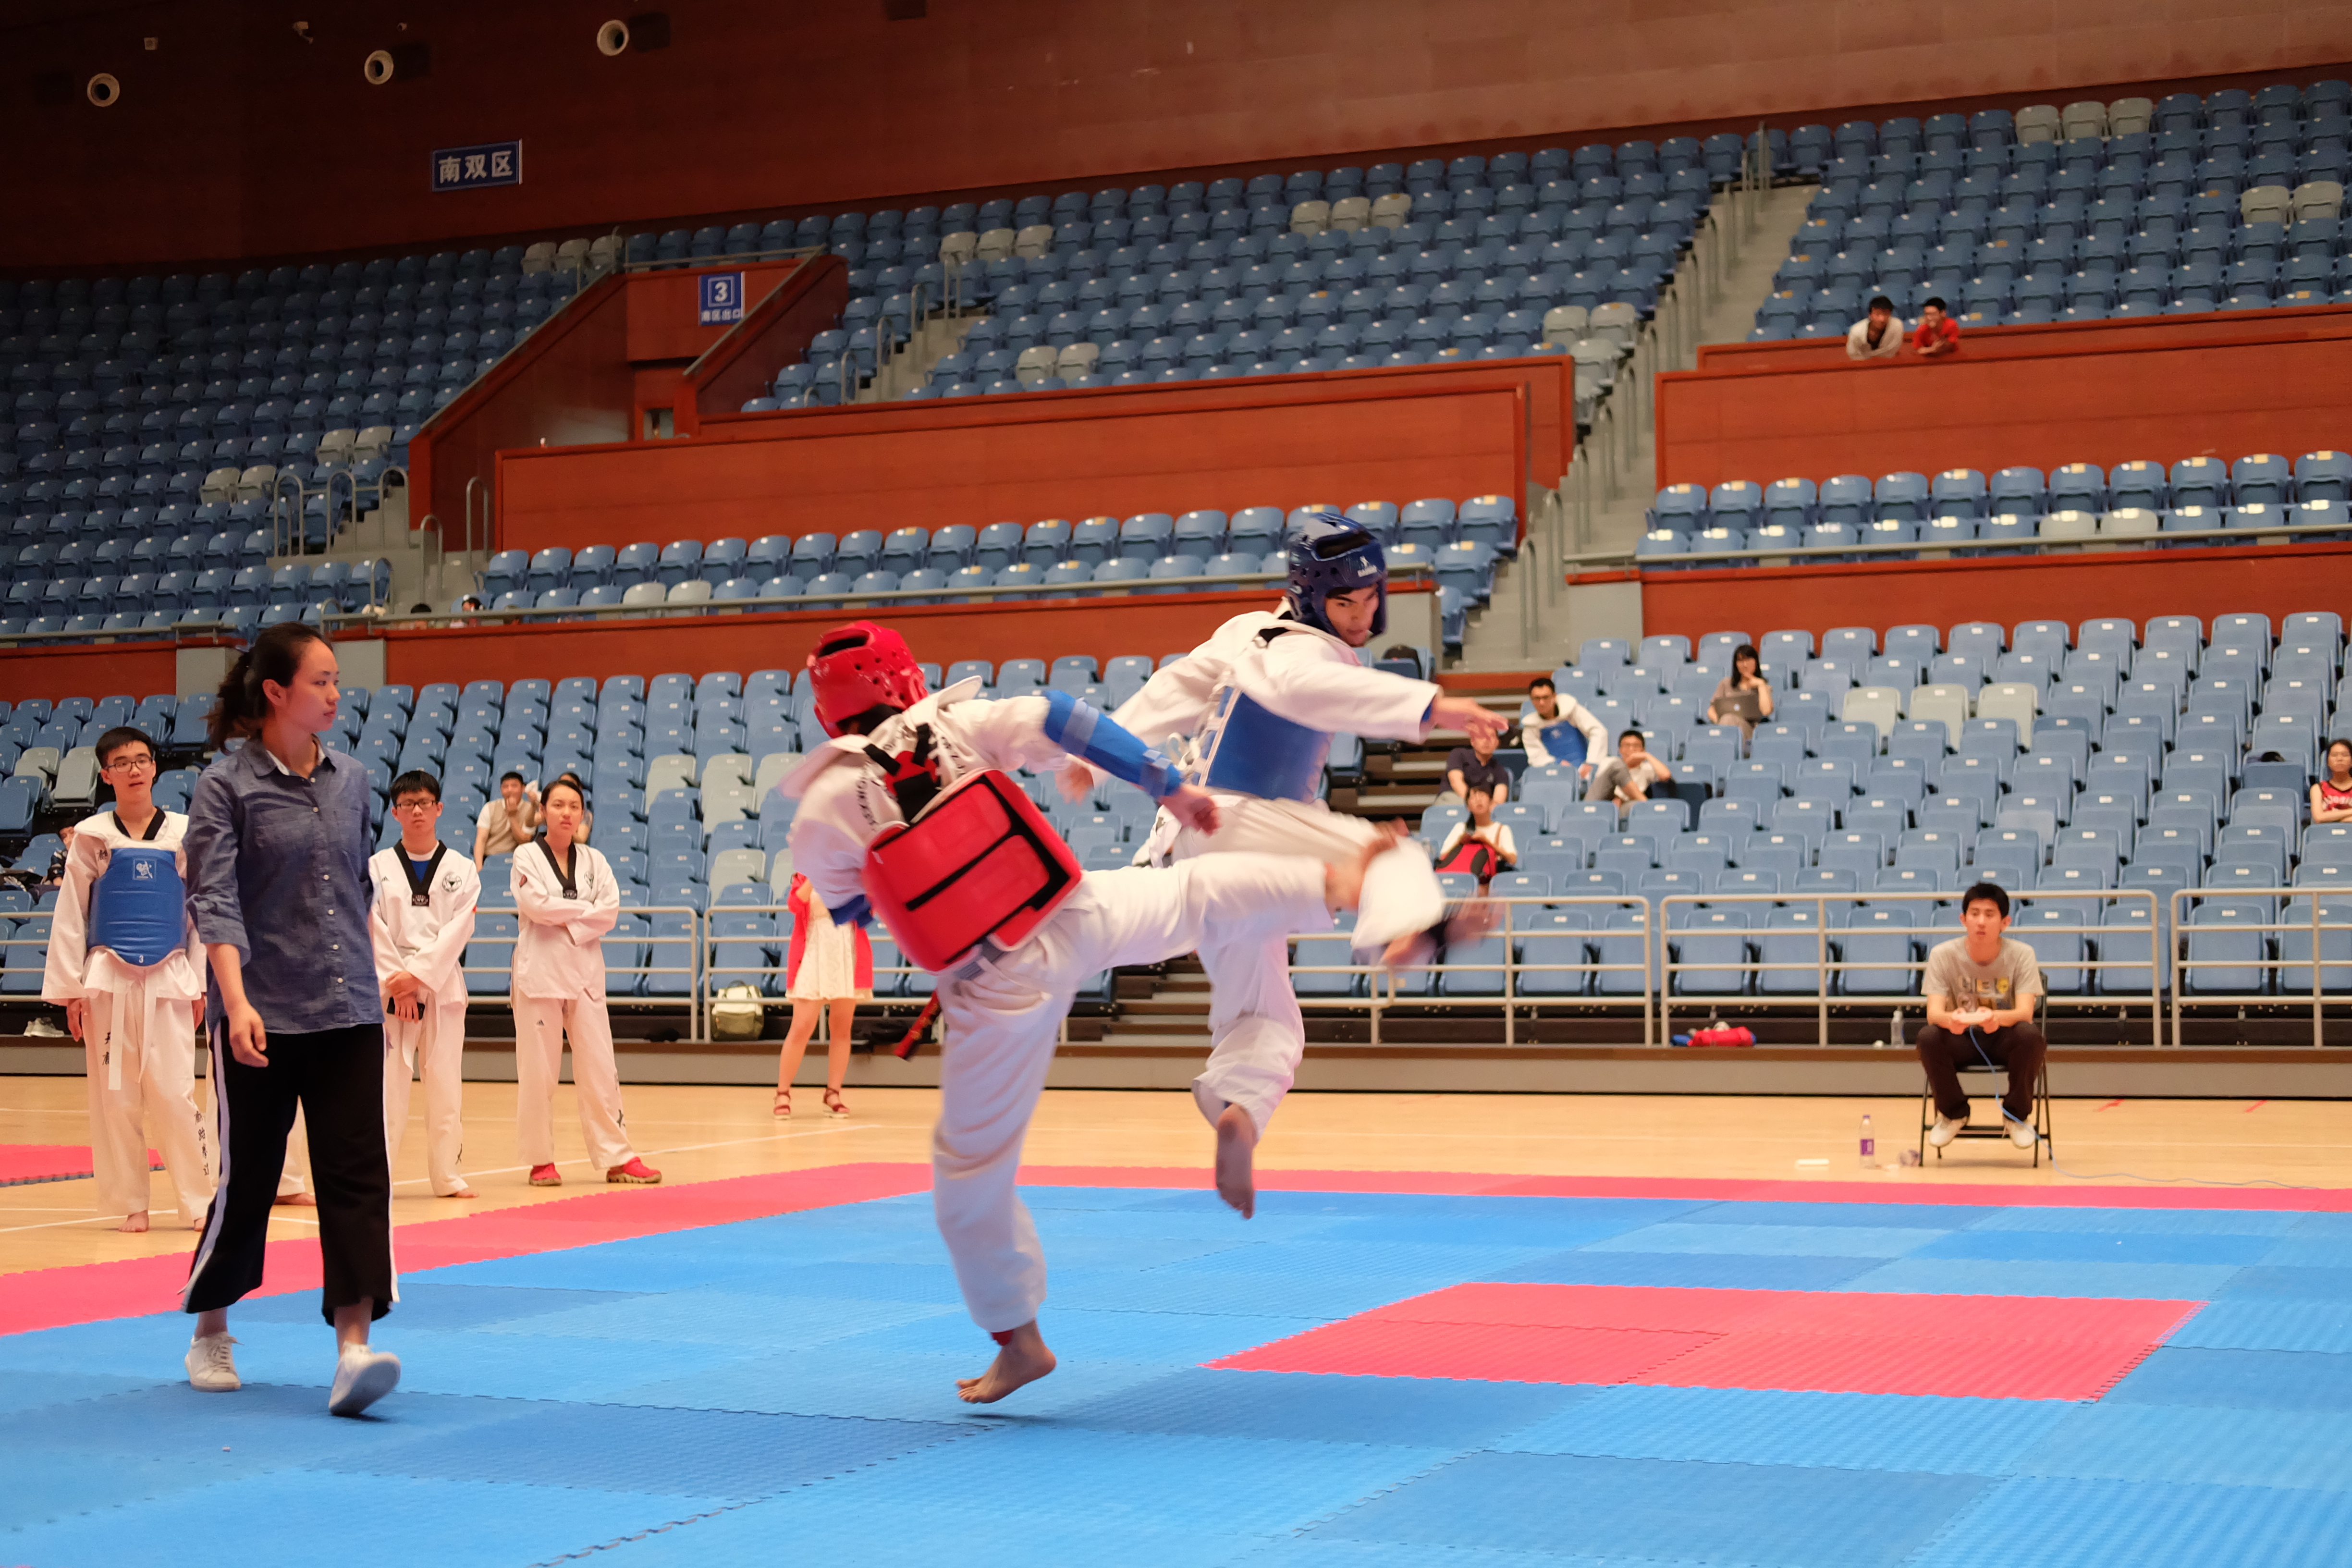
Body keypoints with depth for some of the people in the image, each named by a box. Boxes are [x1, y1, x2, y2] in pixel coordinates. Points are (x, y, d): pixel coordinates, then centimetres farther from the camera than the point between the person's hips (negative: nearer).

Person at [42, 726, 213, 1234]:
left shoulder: (184, 833, 3)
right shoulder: (91, 837, 3)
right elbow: (70, 916, 5)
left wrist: (202, 984, 3)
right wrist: (71, 988, 0)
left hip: (169, 980, -1)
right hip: (109, 980, 1)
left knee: (174, 1092, -5)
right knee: (115, 1096, 3)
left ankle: (200, 1201, 4)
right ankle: (129, 1204, 13)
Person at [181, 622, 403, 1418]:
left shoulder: (352, 780, 8)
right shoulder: (226, 785, -7)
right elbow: (214, 900, -15)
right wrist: (236, 1003, -26)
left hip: (348, 1015, 4)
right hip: (260, 1019, -4)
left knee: (357, 1173, -8)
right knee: (246, 1176, 6)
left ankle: (353, 1345, -11)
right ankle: (209, 1334, 27)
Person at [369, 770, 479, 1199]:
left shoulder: (462, 870, 6)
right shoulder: (377, 867, 5)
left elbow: (458, 929, -4)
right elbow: (374, 928, -2)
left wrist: (419, 973, -14)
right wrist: (396, 979, -13)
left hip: (442, 983, 1)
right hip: (390, 984, -1)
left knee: (445, 1082, 4)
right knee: (387, 1079, -7)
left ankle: (446, 1176, 13)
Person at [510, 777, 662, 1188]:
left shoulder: (594, 861, 10)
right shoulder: (527, 857, 0)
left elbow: (610, 911, -2)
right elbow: (536, 904, -15)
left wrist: (566, 921, -14)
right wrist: (584, 908, -8)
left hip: (585, 970, 3)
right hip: (539, 969, -3)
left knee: (599, 1069, 3)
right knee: (538, 1070, 0)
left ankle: (616, 1158, 7)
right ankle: (541, 1159, 11)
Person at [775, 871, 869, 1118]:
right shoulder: (804, 877, 6)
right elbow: (796, 904, -14)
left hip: (848, 956, 2)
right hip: (814, 956, -2)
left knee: (842, 1029, 3)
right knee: (802, 1027, -9)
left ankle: (833, 1094, 10)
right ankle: (783, 1093, -1)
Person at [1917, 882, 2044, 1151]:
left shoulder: (2021, 955, -13)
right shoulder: (1943, 955, -11)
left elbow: (2025, 1012, -24)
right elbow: (1934, 1012, -20)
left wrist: (1997, 1017, -49)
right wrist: (1950, 1019, -46)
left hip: (2006, 1039, -1)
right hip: (1962, 1040, 1)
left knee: (2030, 1035, -34)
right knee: (1928, 1037, -31)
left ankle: (2018, 1114, -7)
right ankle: (1953, 1114, -4)